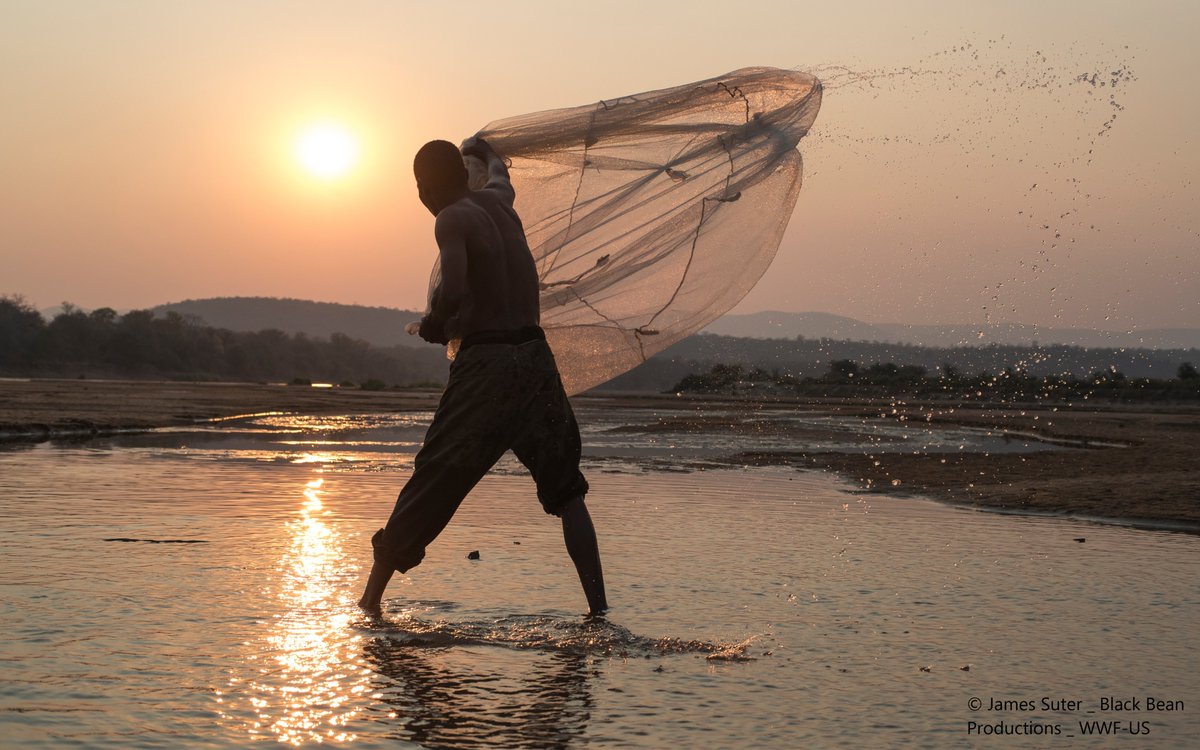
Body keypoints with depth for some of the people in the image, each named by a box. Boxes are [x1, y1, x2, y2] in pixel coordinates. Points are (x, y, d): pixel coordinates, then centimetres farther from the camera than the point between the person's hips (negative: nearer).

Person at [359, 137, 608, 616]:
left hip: (485, 363, -5)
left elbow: (453, 291, -22)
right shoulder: (497, 200, 13)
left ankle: (372, 598, 13)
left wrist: (433, 324, -3)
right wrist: (480, 149, 59)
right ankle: (598, 606, 8)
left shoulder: (452, 220, -6)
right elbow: (498, 169, 39)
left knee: (431, 483, 4)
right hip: (535, 357, 5)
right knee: (566, 490, 14)